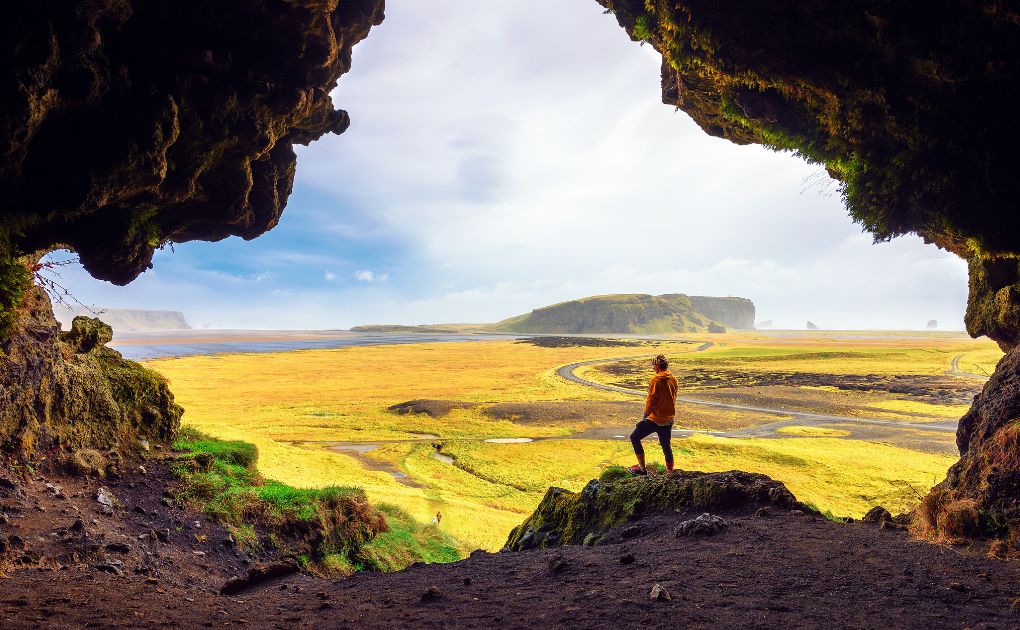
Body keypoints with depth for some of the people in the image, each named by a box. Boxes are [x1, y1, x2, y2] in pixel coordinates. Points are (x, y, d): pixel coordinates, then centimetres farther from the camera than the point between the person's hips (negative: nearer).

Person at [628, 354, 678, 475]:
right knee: (666, 446, 20)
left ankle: (642, 468, 7)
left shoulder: (656, 379, -16)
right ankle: (670, 471, 23)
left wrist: (645, 414, -2)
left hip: (655, 419, -7)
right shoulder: (673, 379, 4)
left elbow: (651, 400, -15)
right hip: (669, 419, 7)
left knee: (634, 438, 8)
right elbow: (673, 398, 12)